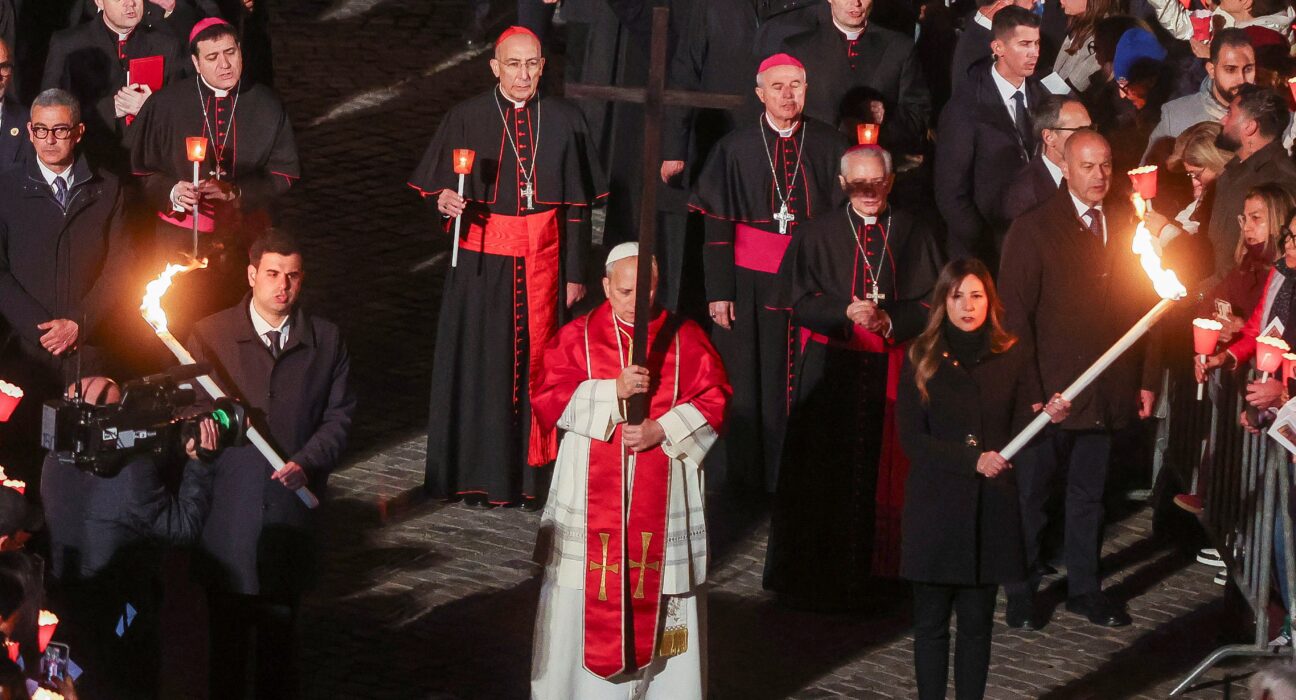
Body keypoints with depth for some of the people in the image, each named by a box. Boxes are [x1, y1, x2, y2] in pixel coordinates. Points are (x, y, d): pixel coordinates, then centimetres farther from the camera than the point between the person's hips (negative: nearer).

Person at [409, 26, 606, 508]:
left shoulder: (564, 121, 2)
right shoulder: (467, 119, -2)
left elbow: (577, 203, 5)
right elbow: (434, 186, 2)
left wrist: (575, 273, 3)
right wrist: (444, 199, -22)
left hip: (542, 260, 1)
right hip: (483, 260, -1)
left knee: (534, 361, 4)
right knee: (481, 362, 2)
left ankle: (528, 474, 13)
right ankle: (478, 474, 12)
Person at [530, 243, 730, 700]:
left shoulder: (686, 340, 3)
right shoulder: (577, 337, 2)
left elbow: (714, 401, -1)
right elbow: (547, 399, -7)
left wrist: (663, 430, -16)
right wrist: (612, 391, -19)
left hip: (664, 494, 0)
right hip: (593, 490, 0)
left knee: (660, 590, 2)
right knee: (588, 594, 2)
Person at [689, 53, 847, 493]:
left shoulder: (829, 147, 2)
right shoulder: (736, 149, 0)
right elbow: (716, 225, 1)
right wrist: (719, 292, -4)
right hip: (751, 286, 0)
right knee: (751, 386, 3)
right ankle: (749, 483, 14)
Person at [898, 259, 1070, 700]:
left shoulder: (1010, 357, 5)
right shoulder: (922, 359, 0)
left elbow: (1018, 433, 5)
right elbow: (911, 438, -5)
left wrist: (1048, 416, -15)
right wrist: (973, 460, -15)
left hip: (991, 507, 1)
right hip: (936, 503, -1)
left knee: (977, 622, 6)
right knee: (931, 621, 4)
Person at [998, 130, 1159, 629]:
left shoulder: (1125, 226, 6)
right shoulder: (1034, 229, -7)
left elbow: (1140, 304, 10)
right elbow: (1014, 315, -9)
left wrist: (1146, 379, 5)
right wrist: (1027, 391, -15)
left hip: (1106, 392, 4)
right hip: (1048, 391, -4)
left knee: (1090, 493, 14)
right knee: (1030, 494, 7)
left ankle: (1085, 588, 25)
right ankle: (1021, 594, 19)